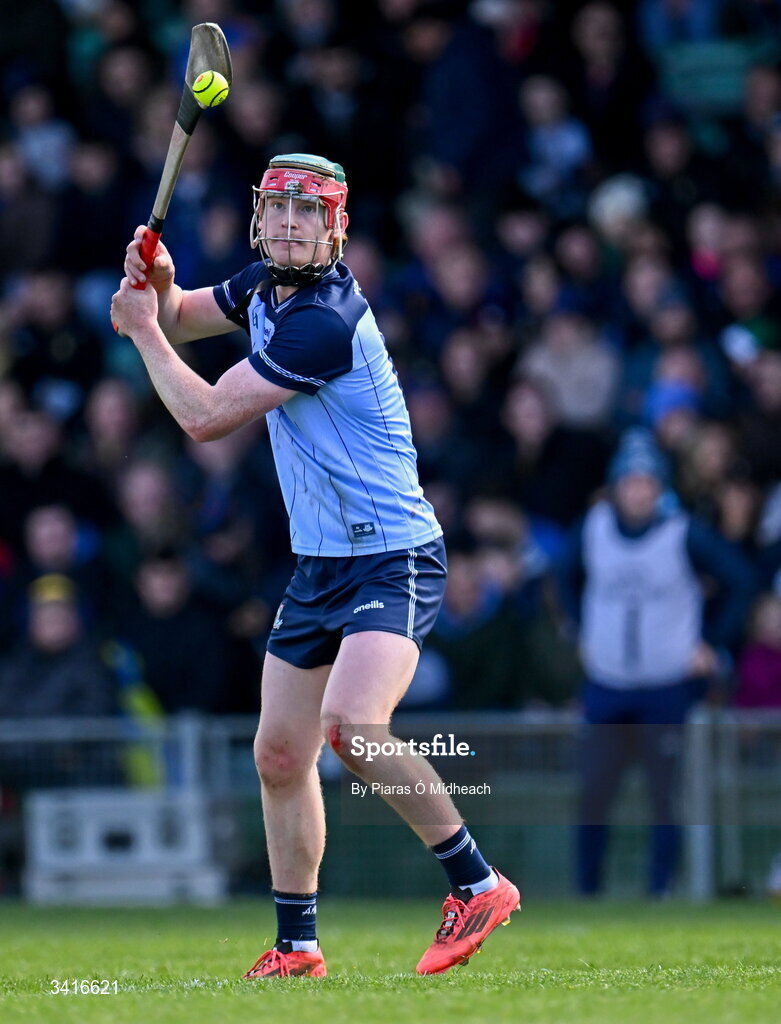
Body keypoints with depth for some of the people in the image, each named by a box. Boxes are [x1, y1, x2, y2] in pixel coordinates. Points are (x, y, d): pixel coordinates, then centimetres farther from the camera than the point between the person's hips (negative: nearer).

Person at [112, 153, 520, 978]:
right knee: (280, 754, 9)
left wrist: (142, 329, -6)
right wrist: (157, 286, -1)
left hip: (393, 558, -9)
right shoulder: (264, 287, 6)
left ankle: (477, 884, -19)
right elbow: (176, 318, 23)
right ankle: (296, 945, 19)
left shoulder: (322, 322, -22)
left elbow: (205, 417, -19)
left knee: (351, 723, -30)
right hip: (319, 563, 9)